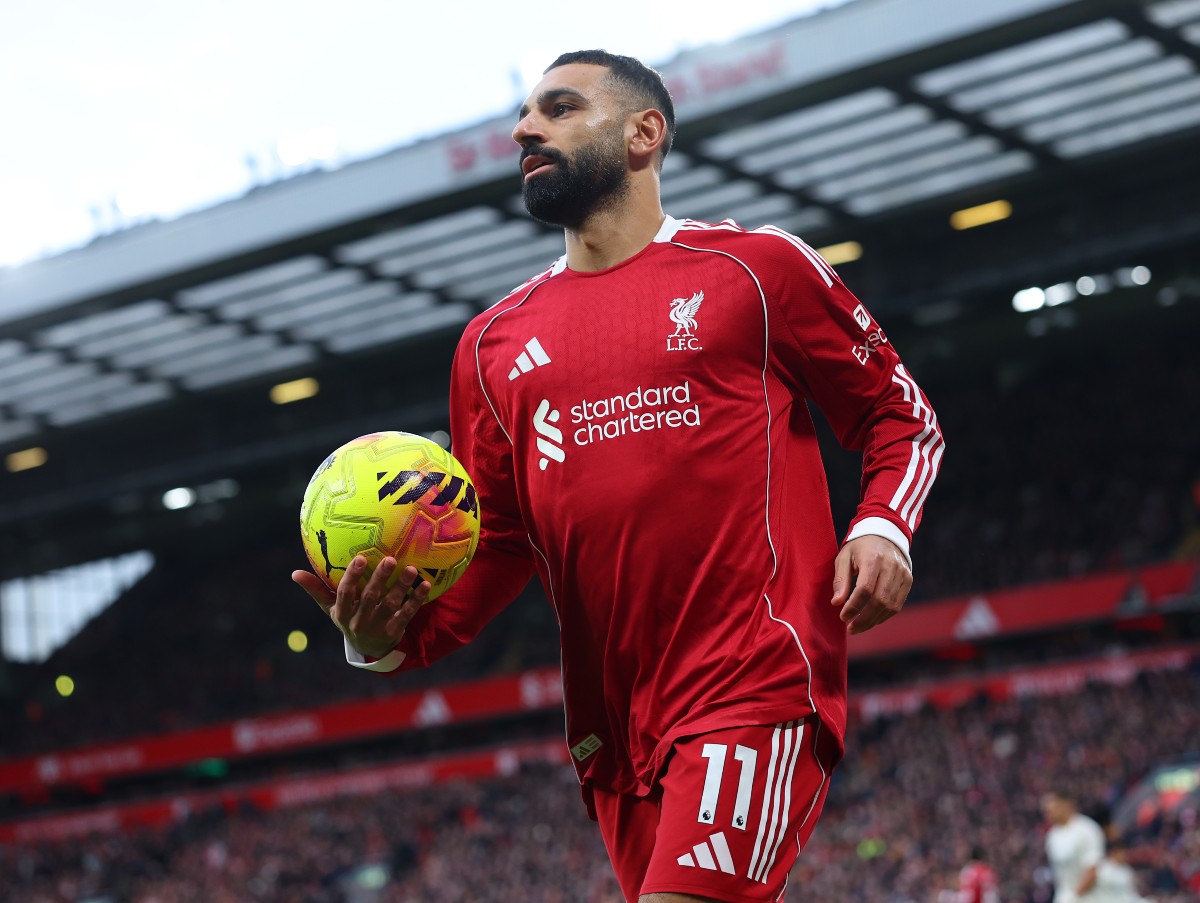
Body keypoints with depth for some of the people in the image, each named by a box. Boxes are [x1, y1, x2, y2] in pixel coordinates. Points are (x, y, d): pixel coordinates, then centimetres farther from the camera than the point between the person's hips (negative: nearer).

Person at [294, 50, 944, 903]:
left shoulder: (759, 268, 3)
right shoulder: (493, 343, 16)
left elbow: (901, 415, 10)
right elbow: (496, 542, 16)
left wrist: (883, 528, -10)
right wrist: (396, 634, -3)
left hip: (758, 681, -5)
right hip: (613, 723, 5)